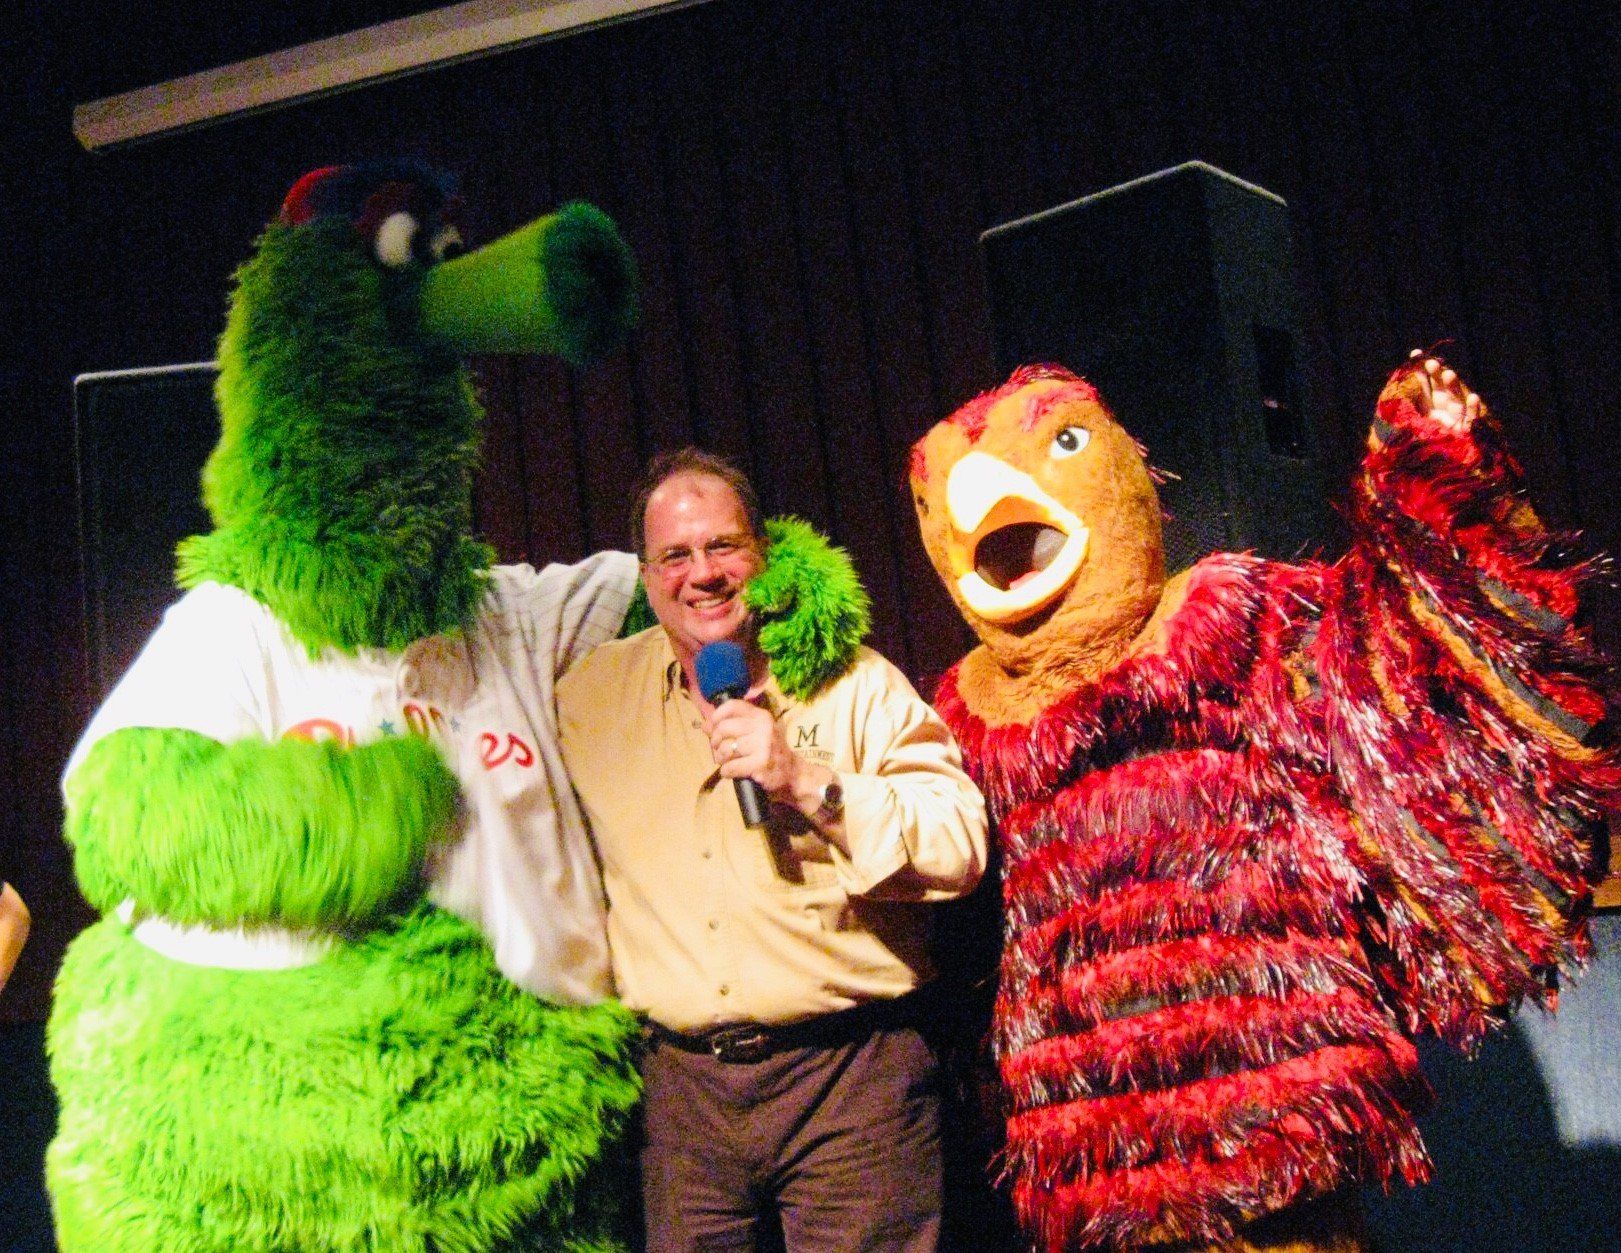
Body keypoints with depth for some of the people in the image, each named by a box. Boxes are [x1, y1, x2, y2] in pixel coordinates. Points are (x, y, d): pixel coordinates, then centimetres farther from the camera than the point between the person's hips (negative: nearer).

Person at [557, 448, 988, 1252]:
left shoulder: (855, 683, 0)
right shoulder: (591, 695, 9)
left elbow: (960, 851, -7)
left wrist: (808, 783, -19)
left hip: (851, 1074, -2)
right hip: (680, 1087, 3)